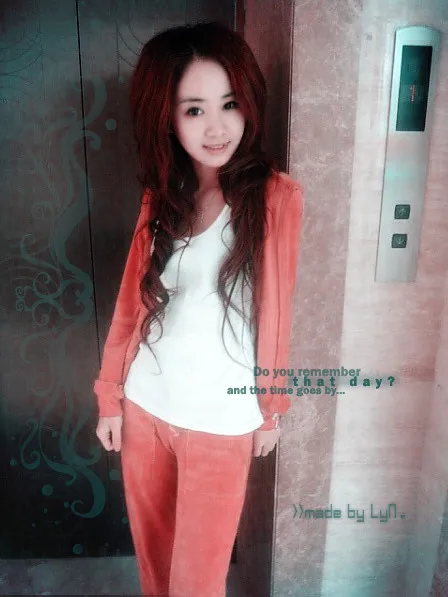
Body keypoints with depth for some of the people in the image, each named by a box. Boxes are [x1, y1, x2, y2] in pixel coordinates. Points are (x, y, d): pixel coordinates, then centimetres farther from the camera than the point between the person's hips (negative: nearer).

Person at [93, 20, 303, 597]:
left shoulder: (277, 197, -13)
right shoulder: (160, 196, -1)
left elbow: (276, 313, -7)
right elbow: (132, 304, 3)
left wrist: (271, 407, 1)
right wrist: (109, 396, 5)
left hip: (221, 420, -4)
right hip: (144, 406, 4)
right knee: (150, 547, 25)